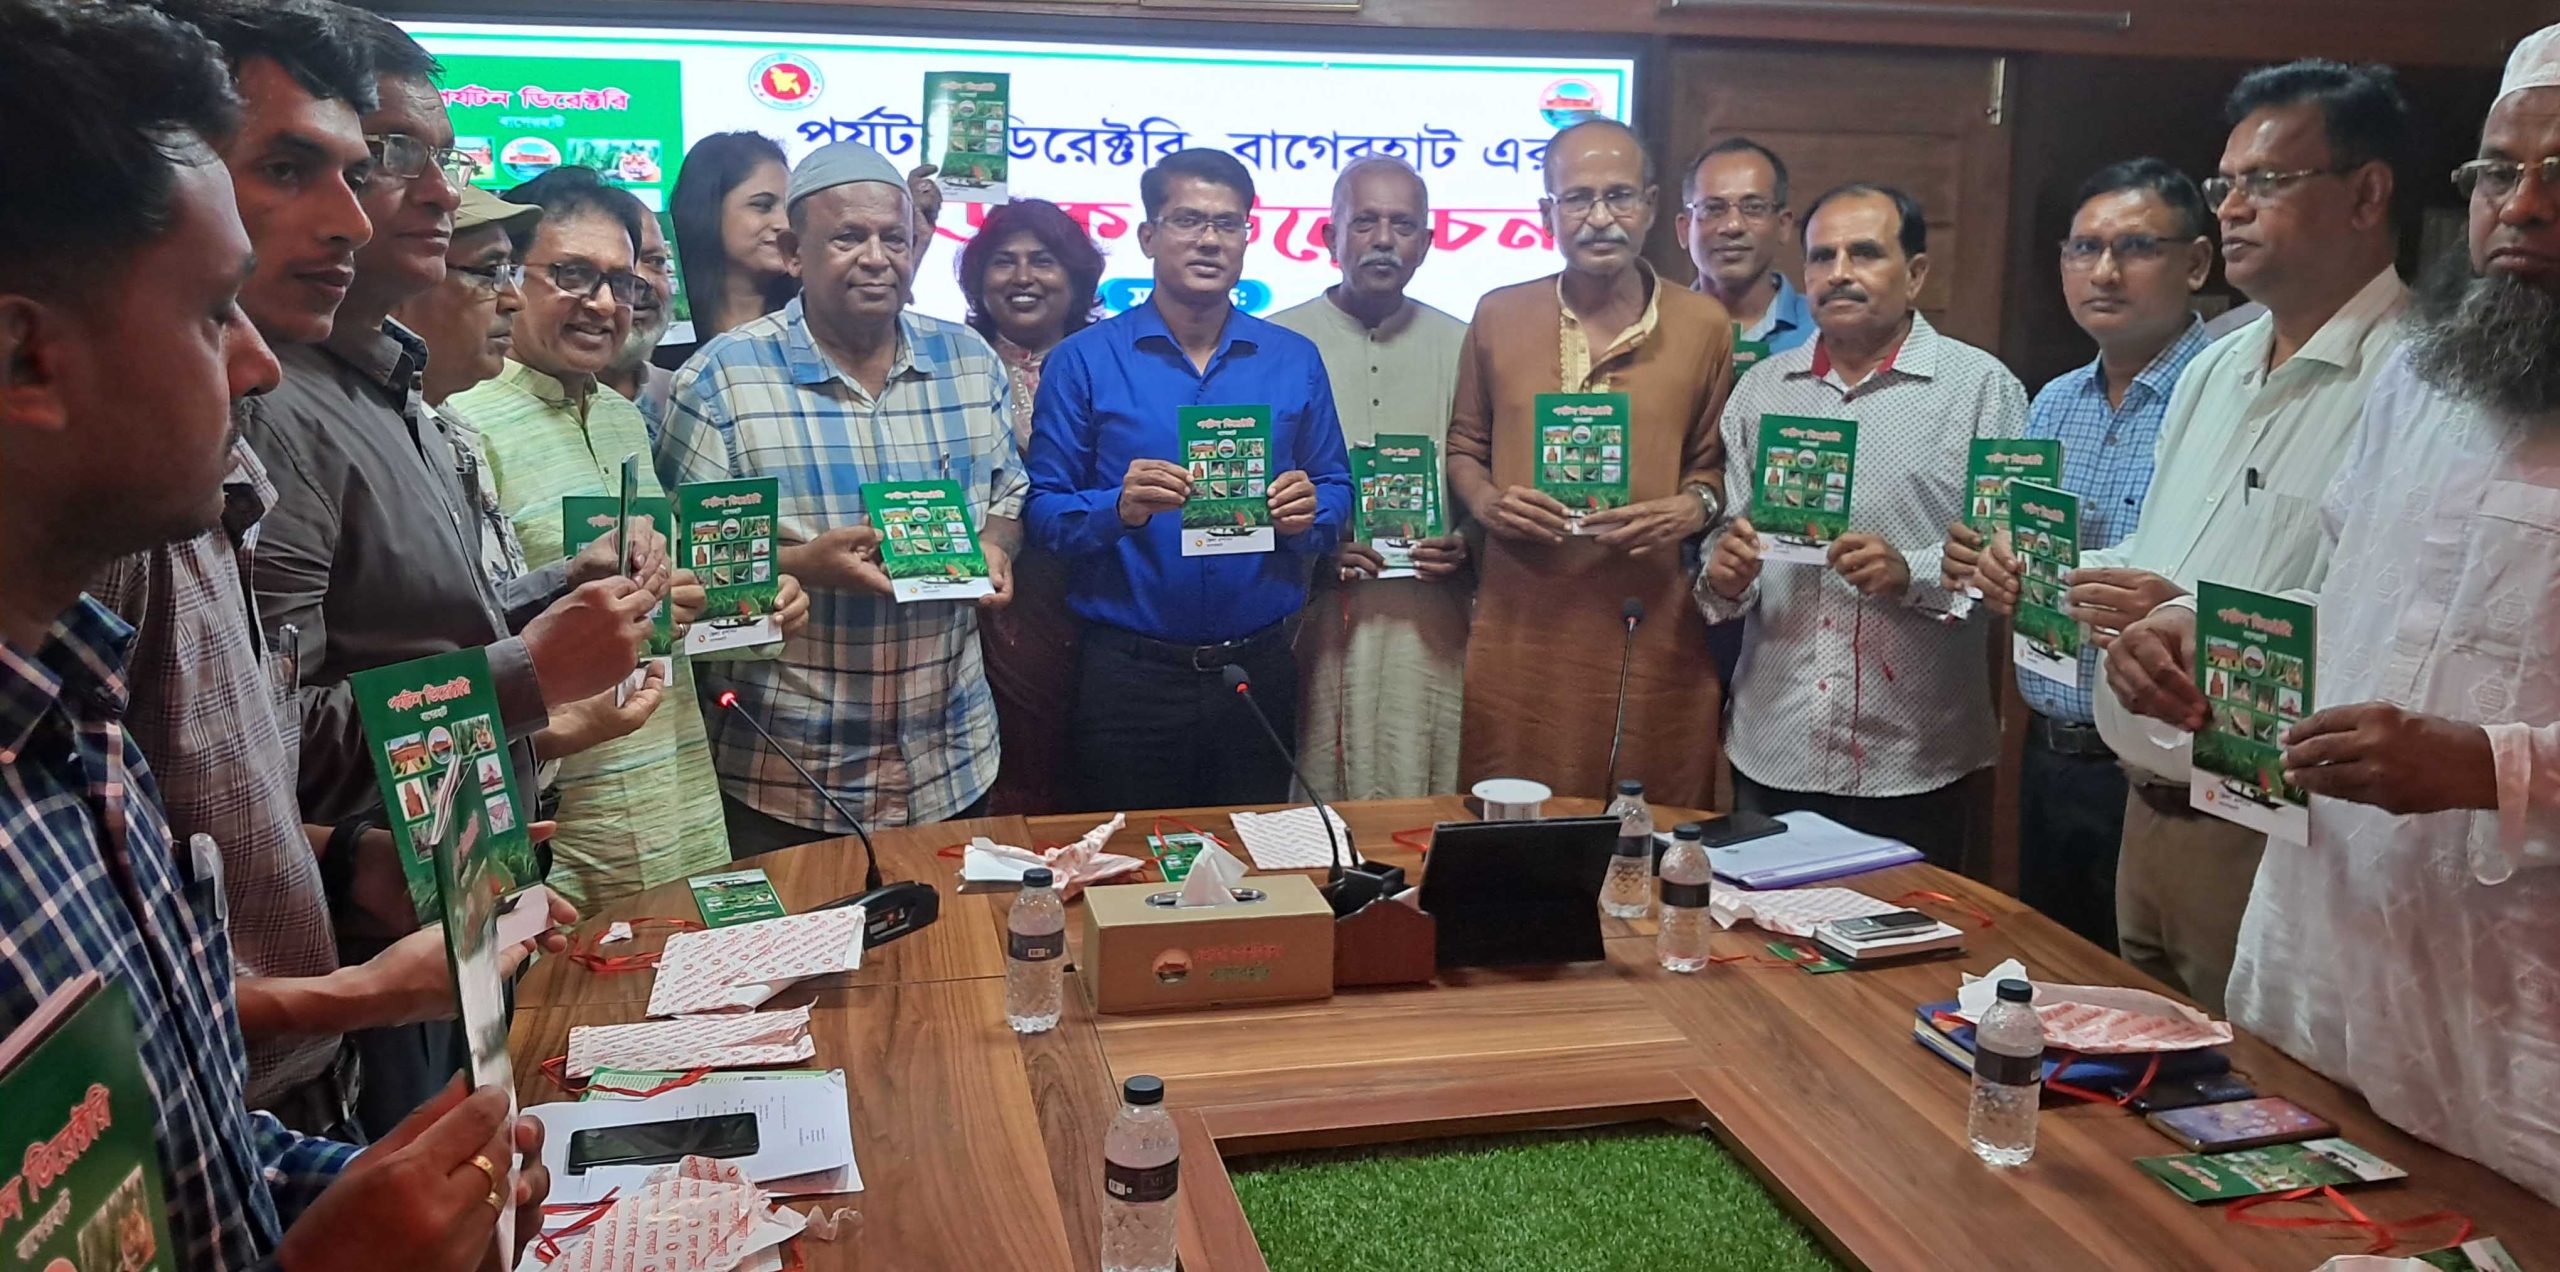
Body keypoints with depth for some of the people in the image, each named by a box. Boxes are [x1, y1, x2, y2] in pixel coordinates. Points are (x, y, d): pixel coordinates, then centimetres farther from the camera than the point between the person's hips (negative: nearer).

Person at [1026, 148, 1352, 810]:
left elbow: (1336, 487, 11)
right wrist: (1120, 508, -23)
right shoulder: (1082, 360, -1)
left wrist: (1309, 513, -11)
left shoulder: (1295, 360, 7)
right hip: (1128, 674, -2)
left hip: (1260, 671, 3)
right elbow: (1044, 509, -4)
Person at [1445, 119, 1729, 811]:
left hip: (1653, 633, 0)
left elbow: (1715, 465, 12)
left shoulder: (1704, 325, 5)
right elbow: (1463, 446, 16)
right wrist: (1486, 501, -4)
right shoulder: (1498, 315, 7)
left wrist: (1696, 507, -9)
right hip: (1518, 630, 1)